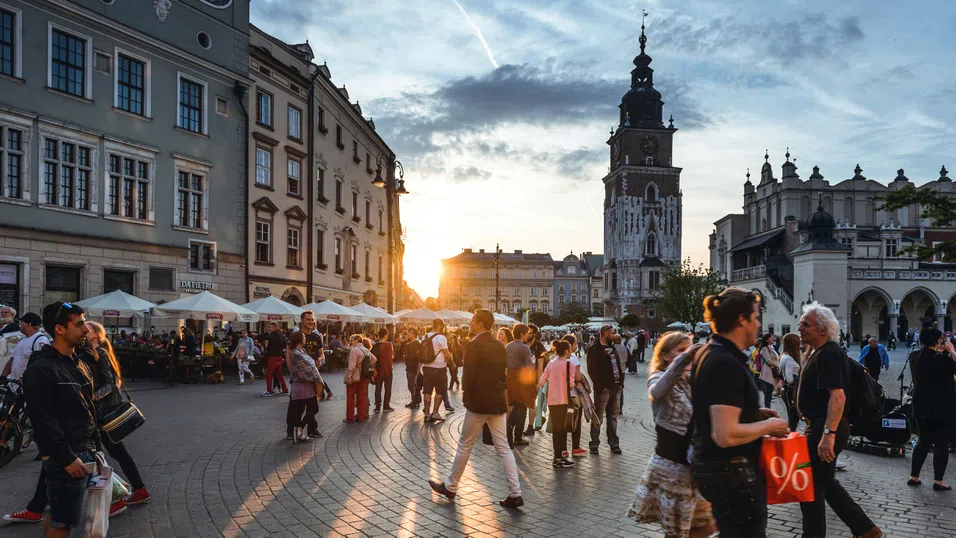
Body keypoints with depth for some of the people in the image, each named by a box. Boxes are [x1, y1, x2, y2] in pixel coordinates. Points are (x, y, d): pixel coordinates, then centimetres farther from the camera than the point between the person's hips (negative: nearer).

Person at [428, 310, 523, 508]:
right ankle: (515, 493, 5)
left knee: (465, 445, 8)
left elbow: (468, 376, -17)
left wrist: (466, 397, -3)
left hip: (478, 402, -6)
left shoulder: (473, 345, -14)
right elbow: (503, 374, 11)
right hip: (498, 402, 6)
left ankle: (450, 486, 23)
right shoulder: (500, 346, 8)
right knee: (503, 448, 8)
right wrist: (498, 394, 15)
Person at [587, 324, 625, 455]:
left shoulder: (612, 348, 17)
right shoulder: (594, 350, -7)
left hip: (616, 387, 7)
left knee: (613, 416, 12)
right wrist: (600, 386, -16)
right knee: (598, 417, -1)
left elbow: (618, 366, 18)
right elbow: (592, 370, -13)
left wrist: (621, 383, 8)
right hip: (603, 388, -7)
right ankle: (594, 443, 6)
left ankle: (614, 442, 20)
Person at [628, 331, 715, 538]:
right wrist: (683, 359, -45)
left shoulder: (691, 382, 12)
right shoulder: (659, 378, -10)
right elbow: (656, 392, -37)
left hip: (692, 464, 7)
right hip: (671, 465, -7)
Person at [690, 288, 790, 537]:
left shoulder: (708, 353, 8)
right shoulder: (727, 363, -23)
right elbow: (726, 435, -29)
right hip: (731, 473, -10)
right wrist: (769, 425, -14)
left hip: (711, 466, 10)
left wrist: (755, 413, 11)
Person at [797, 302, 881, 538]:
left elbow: (837, 396, -27)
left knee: (810, 486, 1)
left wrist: (828, 434, -32)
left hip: (825, 428, -10)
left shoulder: (829, 354, -19)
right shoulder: (821, 352, 13)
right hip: (820, 426, 10)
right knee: (826, 483, 19)